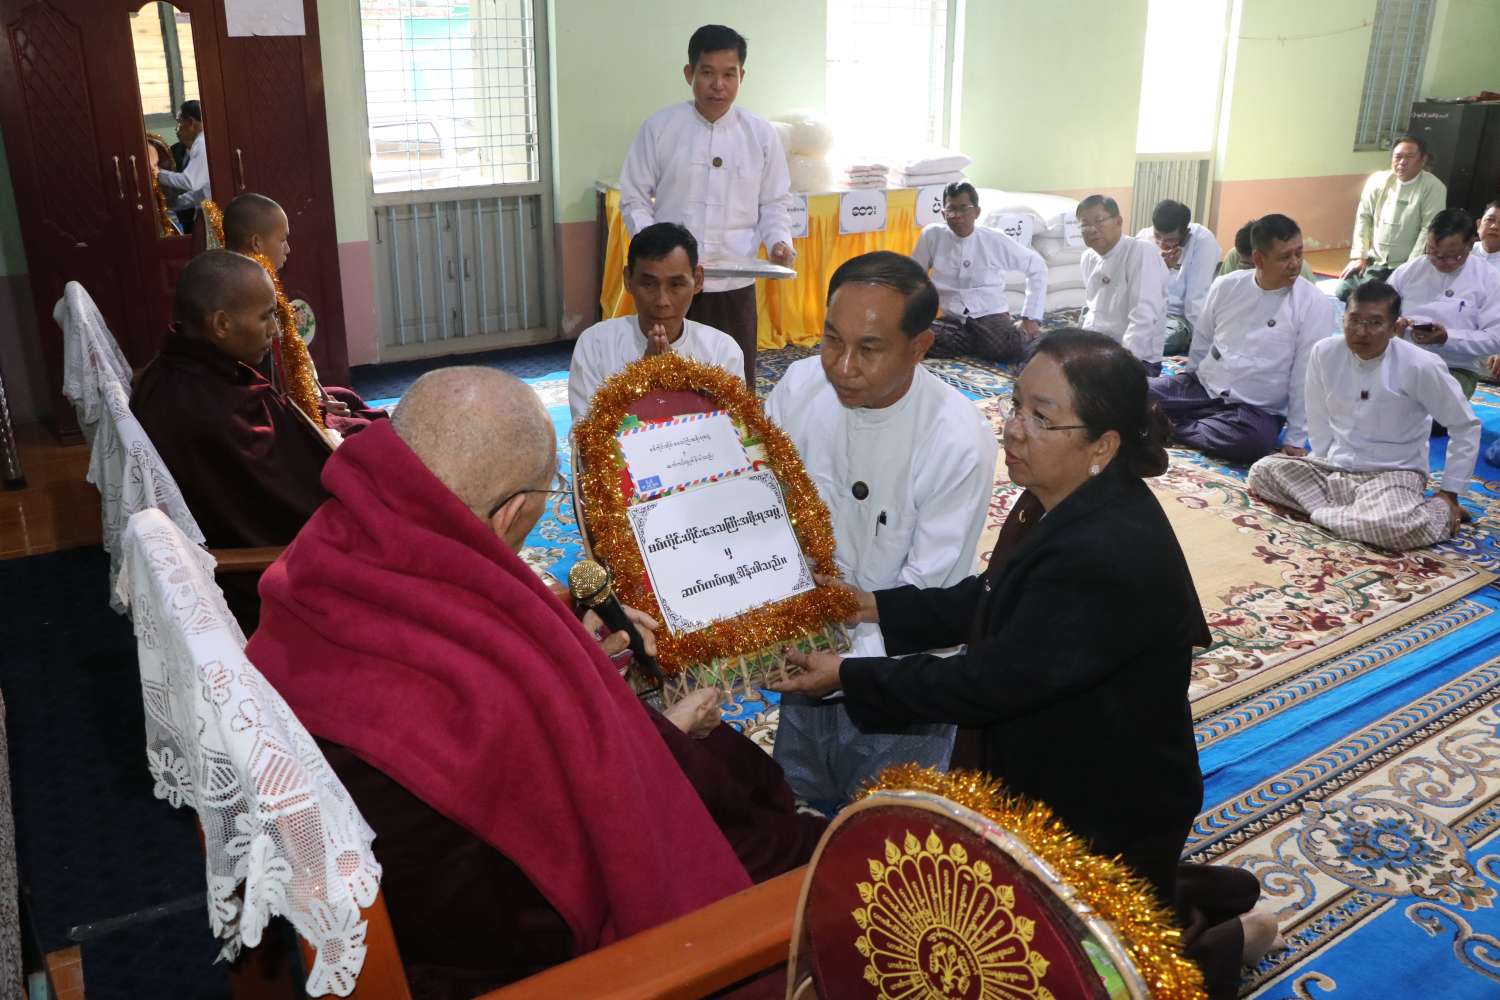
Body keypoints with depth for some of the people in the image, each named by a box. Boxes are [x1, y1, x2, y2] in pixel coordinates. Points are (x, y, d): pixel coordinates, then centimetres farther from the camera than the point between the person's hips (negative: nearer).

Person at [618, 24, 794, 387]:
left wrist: (778, 241, -11)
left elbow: (774, 202, 10)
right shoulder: (659, 128, -1)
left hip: (734, 283, 1)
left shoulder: (761, 134, 3)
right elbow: (634, 199, 3)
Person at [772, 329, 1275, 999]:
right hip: (1078, 780, 9)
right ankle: (1182, 895, 44)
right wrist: (878, 607, -5)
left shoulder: (1106, 560, -37)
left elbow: (990, 679, -32)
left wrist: (849, 677, -23)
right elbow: (992, 598, 3)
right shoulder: (1074, 503, -8)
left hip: (1113, 811, -8)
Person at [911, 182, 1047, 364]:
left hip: (991, 316, -1)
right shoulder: (932, 235, -1)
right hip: (951, 318, 2)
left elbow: (1037, 267, 10)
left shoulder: (997, 241, -2)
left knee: (1008, 349, -36)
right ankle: (982, 342, -5)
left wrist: (1031, 318, 5)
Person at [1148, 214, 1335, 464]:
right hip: (1202, 386, 2)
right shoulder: (1227, 286, 0)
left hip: (1257, 409, -1)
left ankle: (1173, 426, -16)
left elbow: (1306, 376, -10)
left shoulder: (1314, 303, -10)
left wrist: (1296, 439, -12)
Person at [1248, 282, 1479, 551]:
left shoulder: (1421, 366, -16)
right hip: (1334, 469, 5)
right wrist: (1321, 463, 5)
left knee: (1391, 527, -38)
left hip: (1393, 475, -5)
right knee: (1263, 470, -16)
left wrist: (1451, 493, -4)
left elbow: (1466, 426, -5)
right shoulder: (1325, 352, -6)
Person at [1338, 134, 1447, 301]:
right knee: (1342, 294, -7)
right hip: (1372, 262, 5)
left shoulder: (1434, 188, -9)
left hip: (1403, 268, -5)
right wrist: (1358, 256, 0)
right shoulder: (1378, 180, 4)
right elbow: (1364, 217, 7)